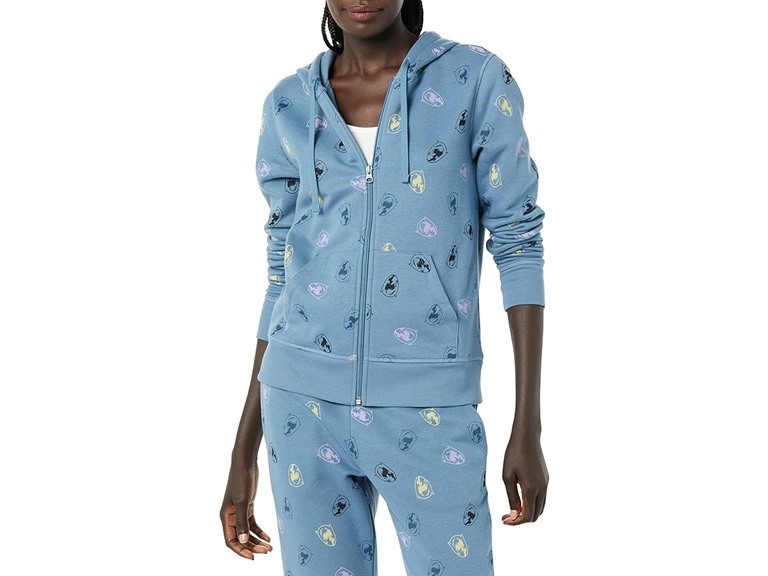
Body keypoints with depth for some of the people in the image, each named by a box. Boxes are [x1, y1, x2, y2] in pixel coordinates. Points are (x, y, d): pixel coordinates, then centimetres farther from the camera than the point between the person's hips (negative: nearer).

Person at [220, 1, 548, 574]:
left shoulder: (478, 78, -2)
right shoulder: (290, 104, 6)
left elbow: (518, 244, -2)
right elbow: (283, 273, 10)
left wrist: (528, 426, -7)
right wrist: (245, 450, 9)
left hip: (429, 405, -2)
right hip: (303, 399, 3)